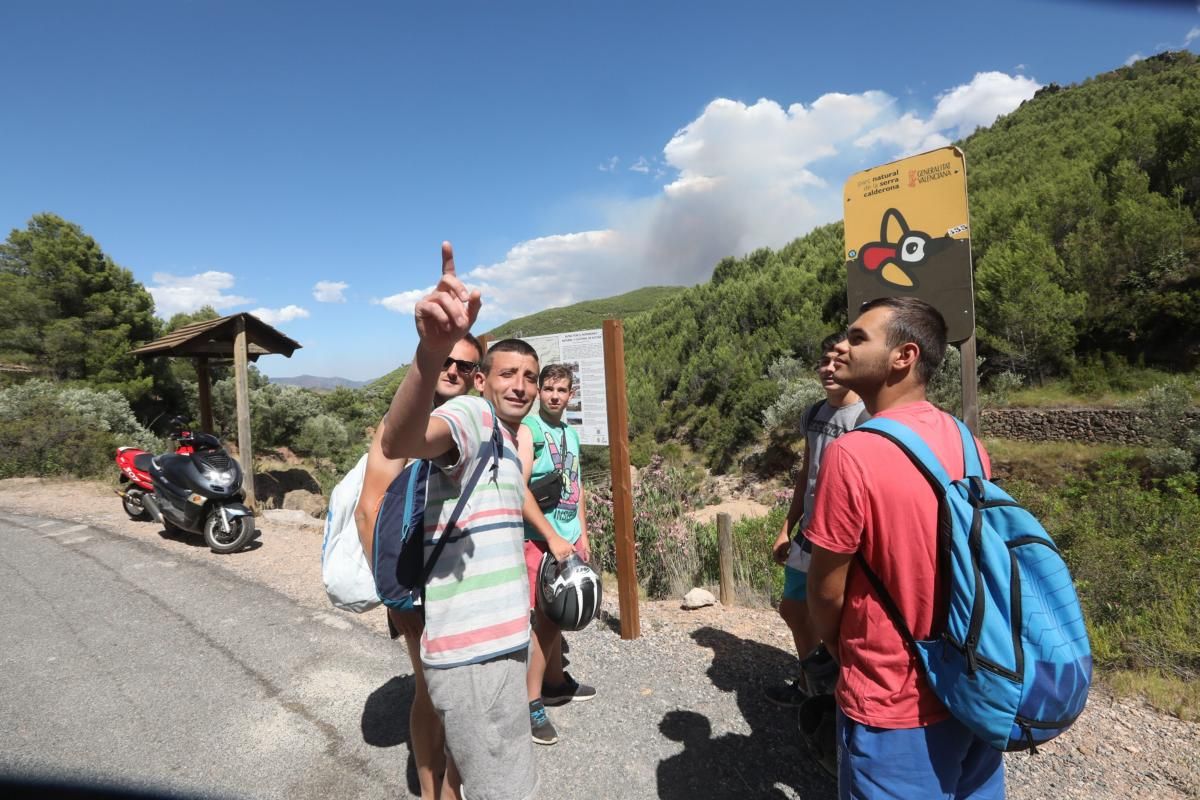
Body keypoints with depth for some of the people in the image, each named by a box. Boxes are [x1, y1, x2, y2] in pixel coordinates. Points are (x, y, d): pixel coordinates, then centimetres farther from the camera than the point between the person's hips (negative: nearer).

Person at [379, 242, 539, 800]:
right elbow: (397, 443, -38)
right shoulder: (472, 418, -14)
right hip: (475, 656, -10)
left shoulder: (507, 445, 17)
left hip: (495, 646, 10)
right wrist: (431, 350, -54)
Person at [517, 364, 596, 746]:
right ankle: (532, 703, 12)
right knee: (545, 619, -3)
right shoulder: (528, 429, -12)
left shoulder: (570, 433, 12)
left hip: (570, 538, 7)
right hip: (541, 539, -7)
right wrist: (552, 537, -21)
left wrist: (582, 536, 14)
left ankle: (555, 682, 35)